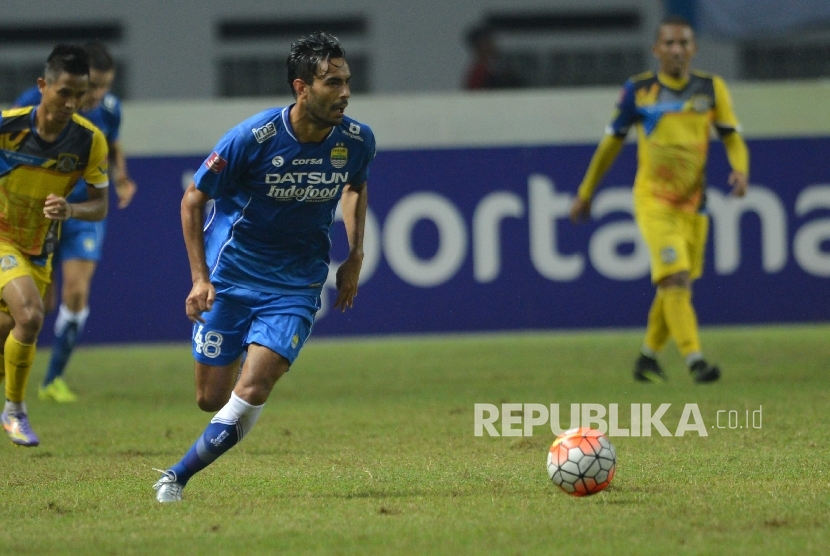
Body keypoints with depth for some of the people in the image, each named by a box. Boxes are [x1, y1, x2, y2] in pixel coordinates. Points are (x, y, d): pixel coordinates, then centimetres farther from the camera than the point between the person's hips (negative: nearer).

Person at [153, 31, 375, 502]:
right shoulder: (252, 138, -18)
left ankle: (177, 478, -3)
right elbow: (194, 199, -5)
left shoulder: (357, 141, -8)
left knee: (253, 390, -17)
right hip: (231, 276, -1)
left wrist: (355, 259, 9)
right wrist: (200, 278, -10)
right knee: (211, 398, 3)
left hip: (296, 284, 1)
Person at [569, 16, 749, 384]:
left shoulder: (712, 89, 2)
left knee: (674, 287, 9)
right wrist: (585, 193, 12)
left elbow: (732, 138, 4)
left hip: (693, 203, 4)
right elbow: (612, 142, 7)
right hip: (653, 201, -4)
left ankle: (647, 358, 28)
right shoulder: (638, 91, -3)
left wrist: (740, 170, -18)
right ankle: (695, 360, -26)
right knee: (675, 278, -19)